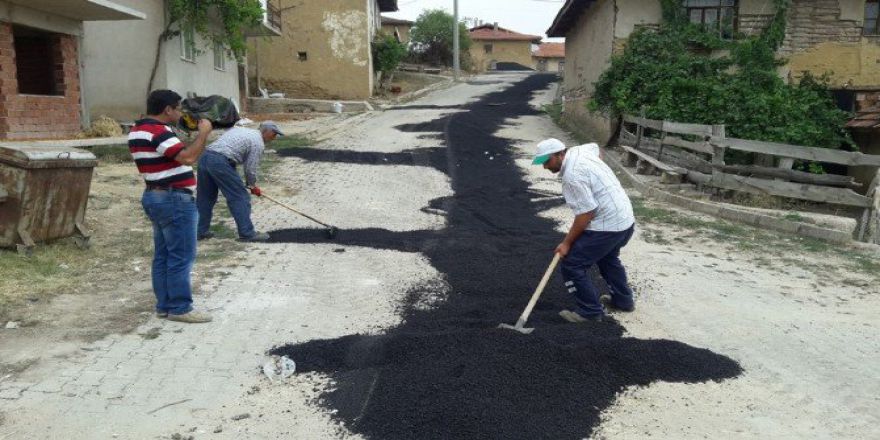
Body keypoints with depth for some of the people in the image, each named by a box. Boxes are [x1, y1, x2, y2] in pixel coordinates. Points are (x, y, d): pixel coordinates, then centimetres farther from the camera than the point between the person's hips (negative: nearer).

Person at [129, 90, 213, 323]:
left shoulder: (138, 131, 14)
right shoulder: (159, 132, -19)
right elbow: (188, 157, -27)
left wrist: (193, 133, 11)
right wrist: (203, 133, -16)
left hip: (155, 196, 11)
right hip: (174, 199, -10)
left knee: (163, 255, 13)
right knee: (181, 256, -4)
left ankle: (164, 305, 19)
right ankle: (180, 308, 2)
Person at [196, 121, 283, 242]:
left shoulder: (239, 129, 25)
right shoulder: (258, 143, 1)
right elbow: (251, 169, 0)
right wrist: (253, 186, 18)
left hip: (204, 156, 9)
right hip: (221, 163, -9)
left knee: (205, 197, 18)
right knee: (240, 197, 0)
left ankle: (200, 231, 26)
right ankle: (247, 233, 3)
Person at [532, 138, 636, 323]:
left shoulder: (572, 176, -24)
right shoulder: (578, 151, 5)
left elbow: (586, 214, -24)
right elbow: (595, 147, 31)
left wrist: (567, 243, -15)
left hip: (607, 226, -11)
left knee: (571, 264, -6)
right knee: (608, 258, 33)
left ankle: (590, 311, 4)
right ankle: (623, 300, 44)